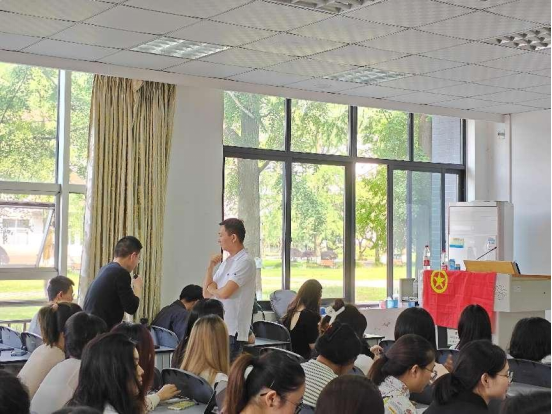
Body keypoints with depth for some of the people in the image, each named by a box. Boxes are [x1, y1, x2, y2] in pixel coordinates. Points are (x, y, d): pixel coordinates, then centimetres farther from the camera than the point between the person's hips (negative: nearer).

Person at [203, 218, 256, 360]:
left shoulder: (245, 262, -11)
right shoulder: (225, 262, 16)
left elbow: (225, 293, -19)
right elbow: (206, 294, 14)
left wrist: (212, 289, 2)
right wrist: (210, 267, 2)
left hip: (233, 331, -8)